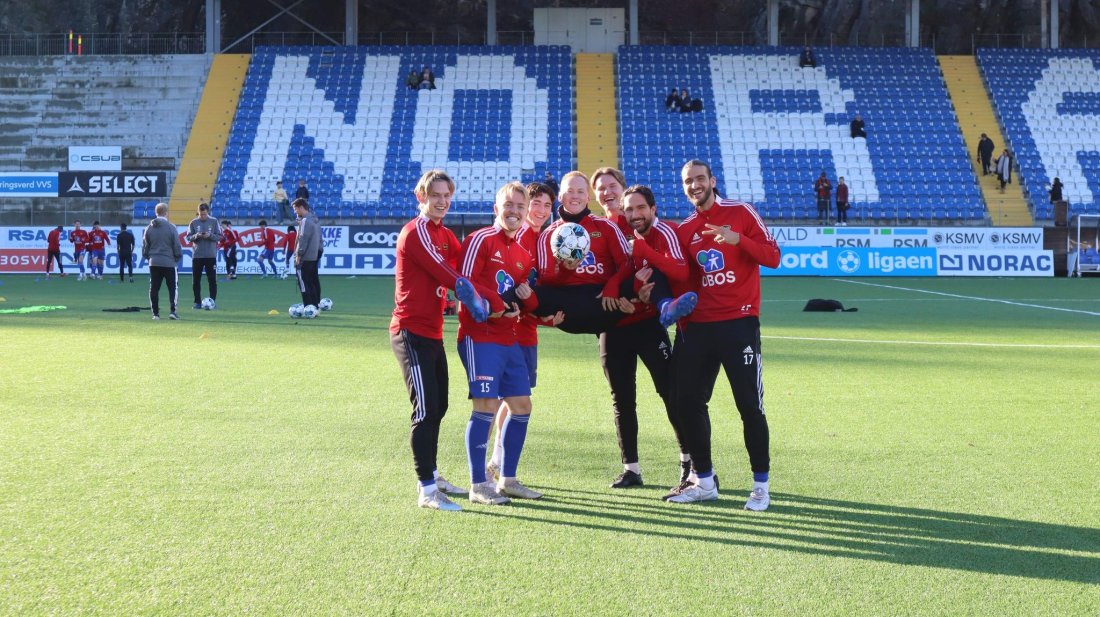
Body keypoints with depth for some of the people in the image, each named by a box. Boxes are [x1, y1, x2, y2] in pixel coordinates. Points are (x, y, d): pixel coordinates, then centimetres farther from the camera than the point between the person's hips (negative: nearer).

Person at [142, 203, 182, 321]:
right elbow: (177, 245, -6)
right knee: (172, 288, 4)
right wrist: (177, 257, 9)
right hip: (168, 262, -3)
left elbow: (144, 246, 8)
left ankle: (155, 313, 5)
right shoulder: (171, 227, -8)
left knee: (154, 288, 7)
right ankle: (173, 311, -6)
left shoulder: (149, 228, 4)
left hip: (153, 262, 3)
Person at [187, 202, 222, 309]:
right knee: (196, 280, 4)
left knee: (212, 280, 0)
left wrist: (210, 235, -18)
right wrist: (196, 236, -17)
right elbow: (189, 237, 3)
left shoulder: (214, 221, 0)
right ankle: (197, 302, 12)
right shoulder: (194, 222, 2)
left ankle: (212, 301, 6)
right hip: (197, 255, 1)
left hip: (211, 255, -1)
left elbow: (219, 237, -1)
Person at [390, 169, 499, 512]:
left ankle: (431, 476, 31)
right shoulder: (416, 233, -13)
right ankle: (427, 491, -10)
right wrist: (490, 305, -20)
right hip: (412, 334, -10)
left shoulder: (444, 235, 15)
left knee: (438, 407, 18)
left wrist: (497, 302, -11)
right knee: (426, 410, -12)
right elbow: (451, 278, -20)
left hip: (432, 334, 10)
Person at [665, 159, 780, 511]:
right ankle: (704, 482, 16)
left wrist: (738, 239, -20)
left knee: (749, 403, -6)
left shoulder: (741, 213, 0)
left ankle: (761, 485, 3)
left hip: (739, 322, -5)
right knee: (688, 401, 4)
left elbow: (772, 257, -6)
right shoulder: (684, 230, 12)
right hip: (698, 326, 5)